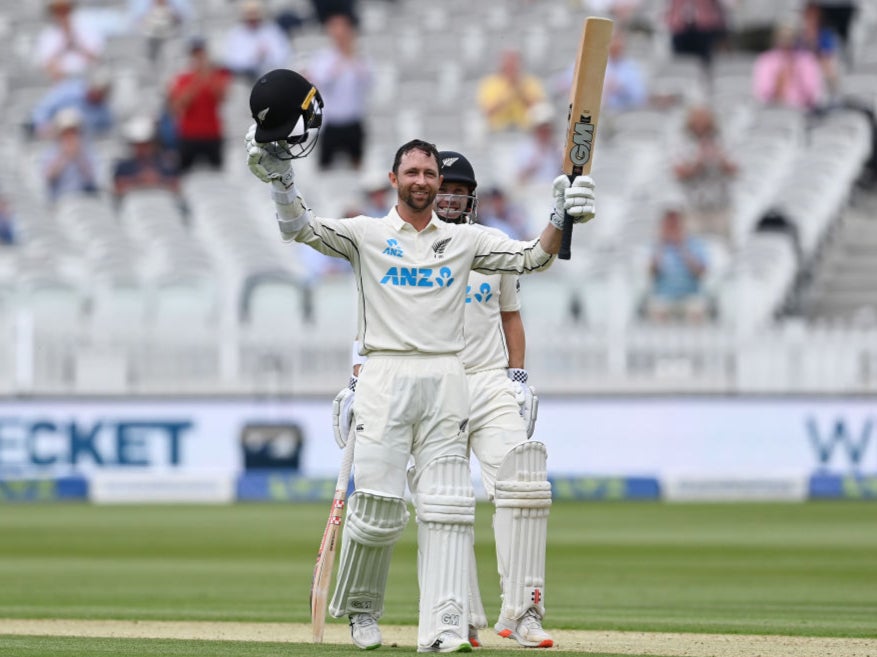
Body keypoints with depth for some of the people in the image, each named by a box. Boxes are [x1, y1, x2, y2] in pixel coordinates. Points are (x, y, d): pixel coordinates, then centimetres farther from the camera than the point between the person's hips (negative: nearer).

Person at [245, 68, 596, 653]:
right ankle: (361, 607, 17)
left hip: (446, 381, 2)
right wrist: (279, 171, -23)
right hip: (386, 378, -2)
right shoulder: (367, 235, 7)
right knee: (377, 504, -7)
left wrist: (563, 219, -13)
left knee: (448, 506, -6)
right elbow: (301, 227, -7)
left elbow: (532, 258, 6)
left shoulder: (464, 241, 14)